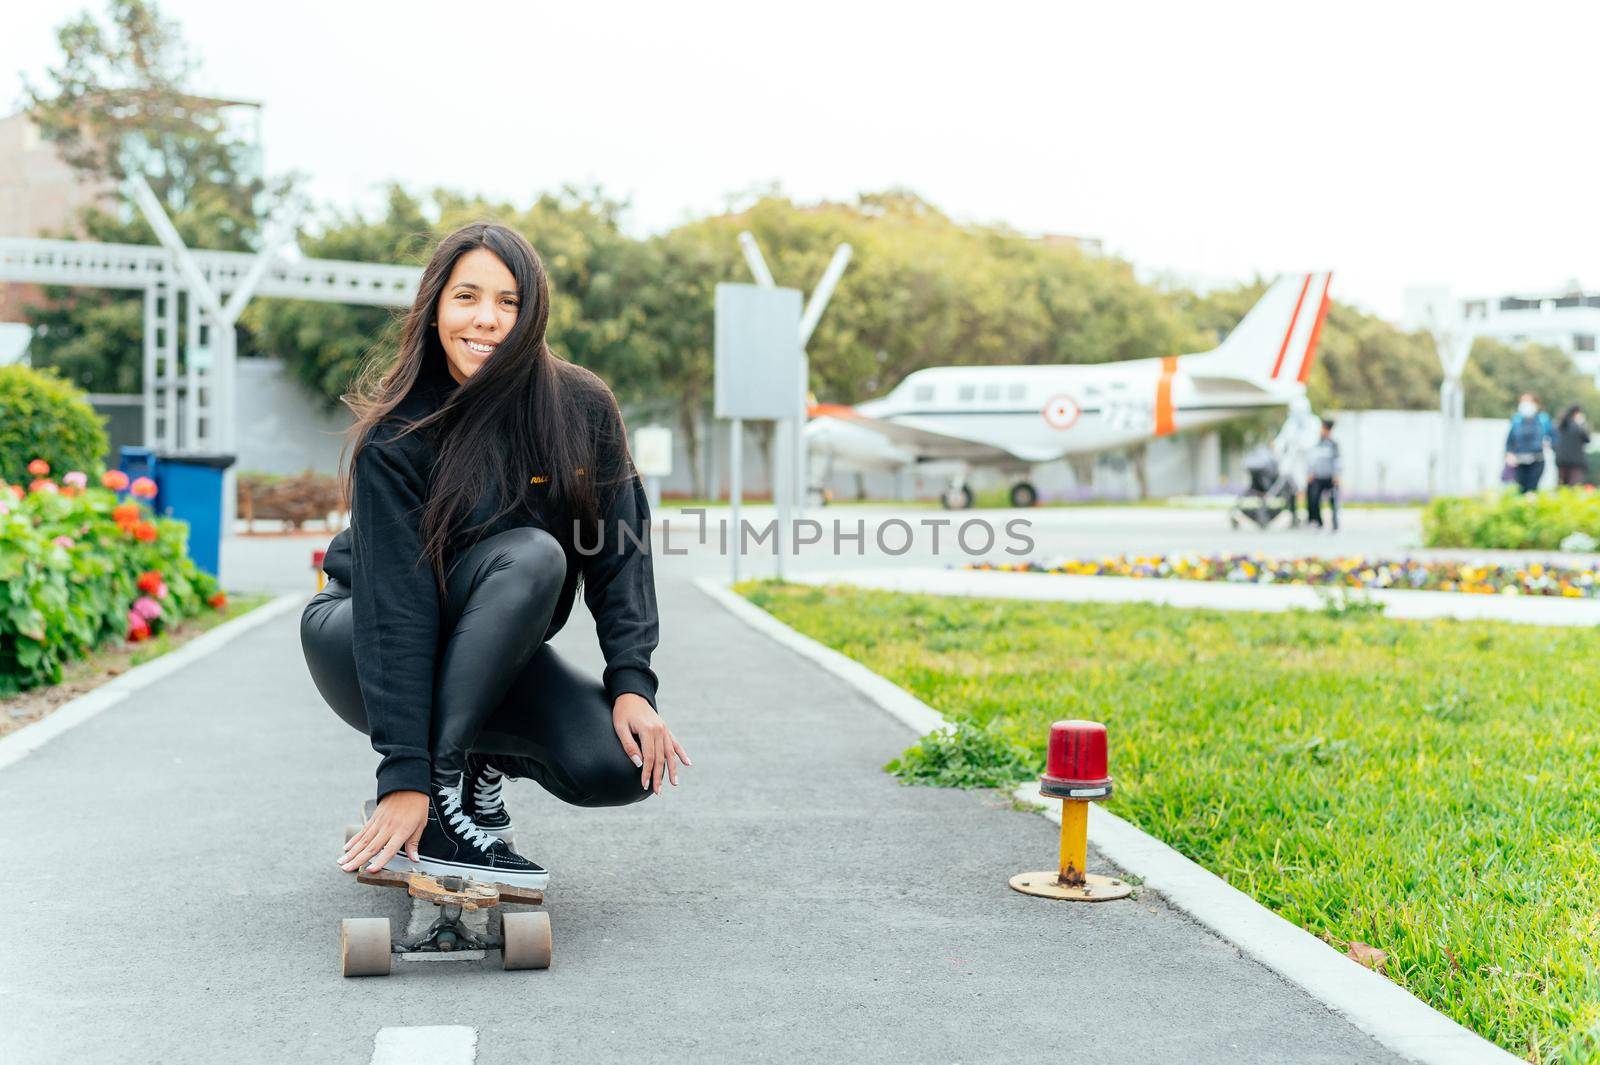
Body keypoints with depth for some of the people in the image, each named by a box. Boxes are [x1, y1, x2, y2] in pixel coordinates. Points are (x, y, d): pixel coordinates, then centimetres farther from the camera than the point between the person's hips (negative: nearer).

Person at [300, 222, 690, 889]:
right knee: (531, 555, -32)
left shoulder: (583, 408, -10)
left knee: (625, 764, -22)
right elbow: (393, 608, -27)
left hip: (493, 657, 4)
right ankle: (437, 794, -26)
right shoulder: (398, 432, -21)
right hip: (359, 647, -4)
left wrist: (631, 684, -22)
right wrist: (405, 777, -33)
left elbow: (619, 550, -8)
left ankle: (483, 762, 9)